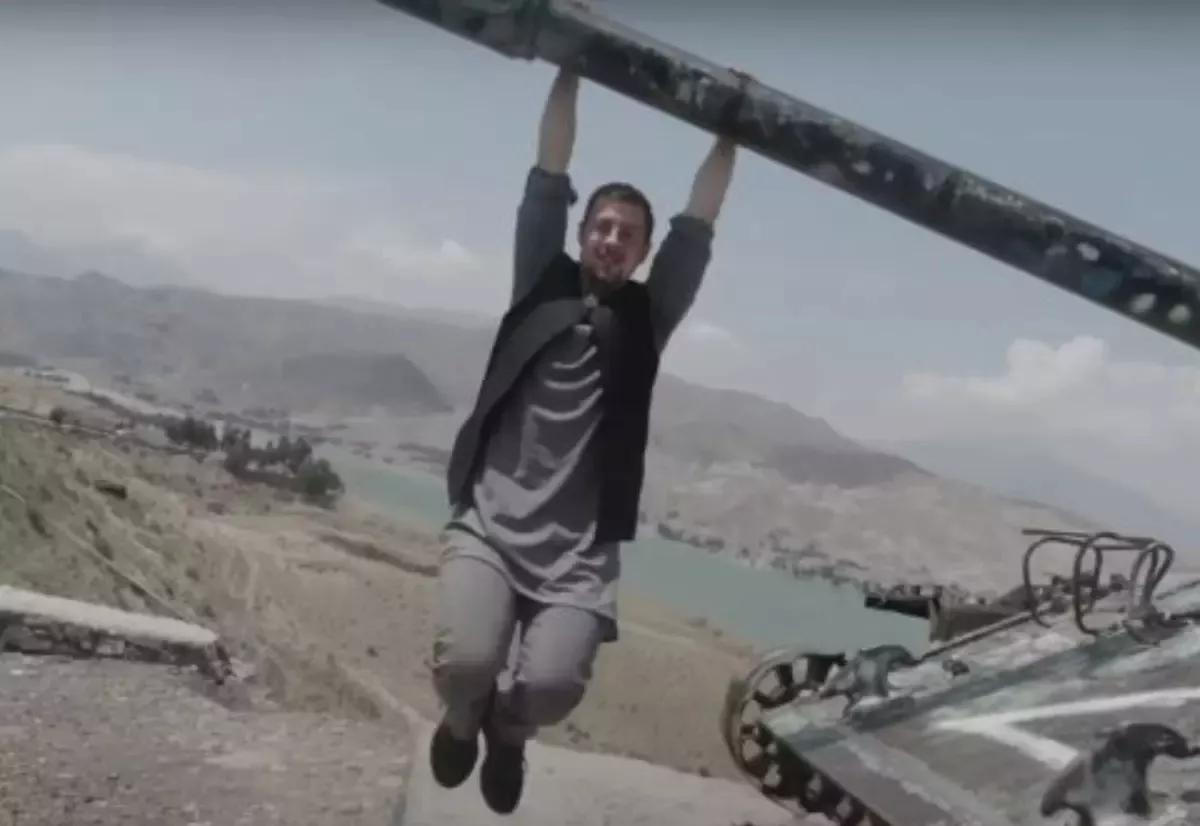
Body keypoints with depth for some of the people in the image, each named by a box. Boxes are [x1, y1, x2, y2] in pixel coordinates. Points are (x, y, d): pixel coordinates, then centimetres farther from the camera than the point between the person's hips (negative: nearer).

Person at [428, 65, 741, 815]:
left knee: (552, 685, -21)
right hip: (490, 524, 0)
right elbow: (548, 183, 6)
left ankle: (509, 731, 19)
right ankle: (463, 721, 18)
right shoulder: (544, 286, 10)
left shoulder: (647, 317, 10)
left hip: (582, 548, 1)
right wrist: (571, 72, 4)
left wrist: (728, 131, 6)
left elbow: (697, 230, 7)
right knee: (466, 661, -23)